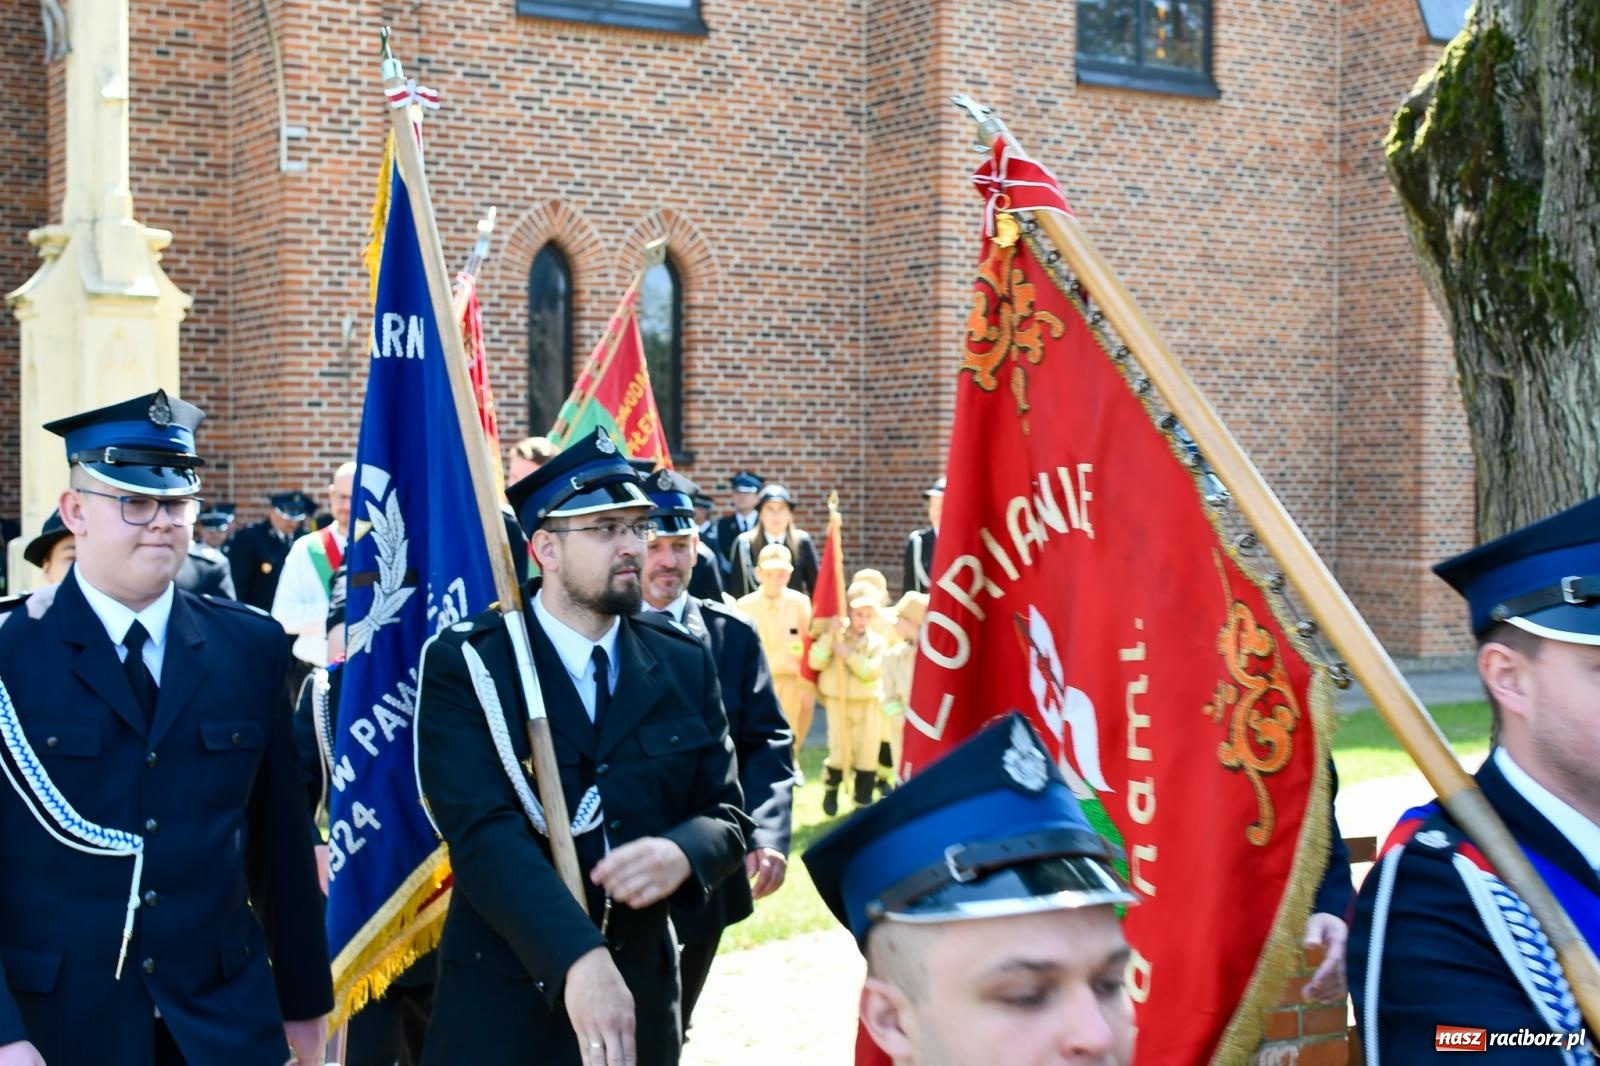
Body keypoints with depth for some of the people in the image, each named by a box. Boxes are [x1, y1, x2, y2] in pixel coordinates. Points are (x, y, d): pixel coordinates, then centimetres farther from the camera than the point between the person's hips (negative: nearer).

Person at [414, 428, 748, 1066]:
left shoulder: (685, 667, 5)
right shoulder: (466, 666, -8)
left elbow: (726, 815, 4)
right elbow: (484, 831, -19)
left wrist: (680, 855, -20)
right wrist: (578, 959, -33)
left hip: (641, 996, 4)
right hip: (501, 1005, -3)